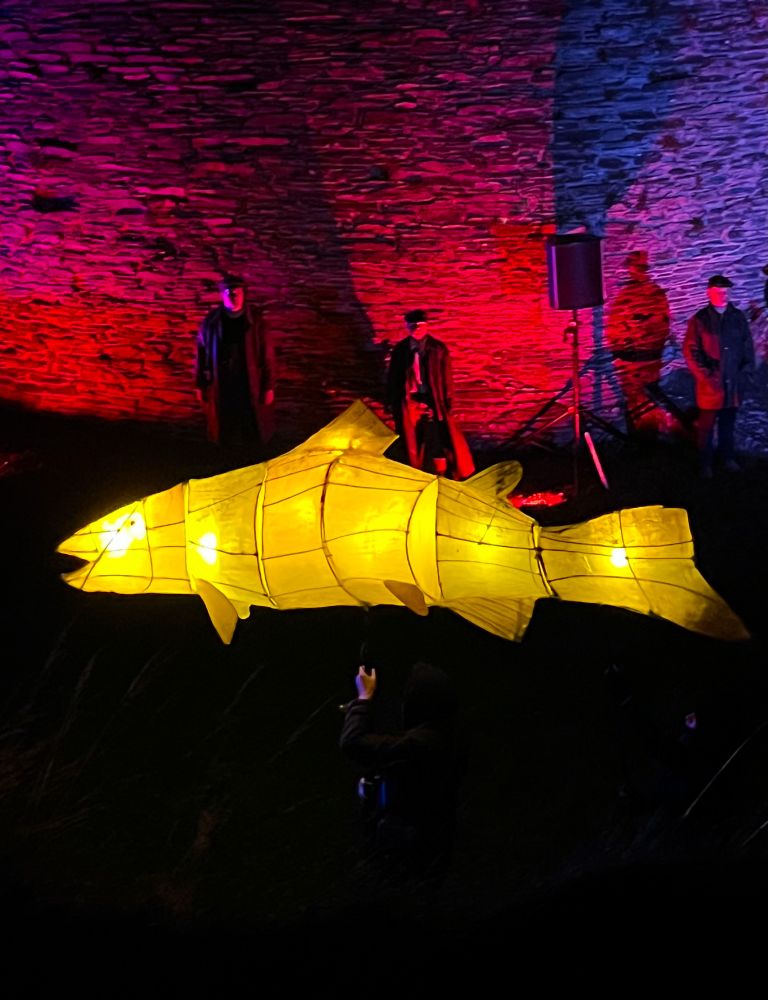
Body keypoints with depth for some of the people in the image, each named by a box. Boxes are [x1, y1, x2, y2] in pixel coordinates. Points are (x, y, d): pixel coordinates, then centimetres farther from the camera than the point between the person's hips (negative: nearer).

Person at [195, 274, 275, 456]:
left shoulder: (255, 320, -6)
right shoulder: (212, 322, -3)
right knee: (226, 435, 9)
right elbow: (202, 354, 5)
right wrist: (201, 385, 6)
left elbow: (267, 355, -3)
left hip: (249, 386, -1)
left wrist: (268, 386, -4)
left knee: (253, 434, 6)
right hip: (221, 388, 1)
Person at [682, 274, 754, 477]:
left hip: (733, 381, 3)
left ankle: (727, 457, 28)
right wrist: (704, 375, -12)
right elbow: (690, 350, -5)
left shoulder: (738, 317, 5)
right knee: (707, 424, 4)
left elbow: (747, 345, 9)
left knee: (728, 422, 14)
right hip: (710, 382, -3)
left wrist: (747, 368, -1)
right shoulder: (700, 320, -4)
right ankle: (705, 463, 15)